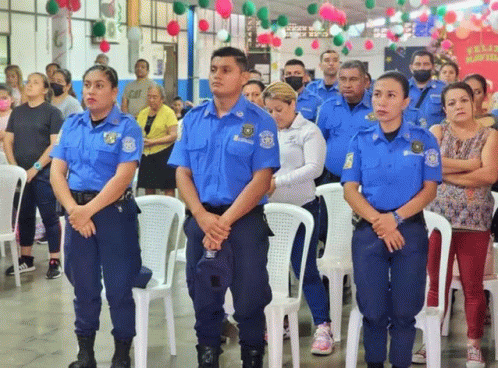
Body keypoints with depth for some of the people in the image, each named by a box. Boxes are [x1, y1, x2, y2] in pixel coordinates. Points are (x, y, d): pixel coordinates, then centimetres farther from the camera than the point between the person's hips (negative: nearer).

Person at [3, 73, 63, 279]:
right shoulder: (17, 112, 12)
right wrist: (14, 166, -3)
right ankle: (26, 259, 21)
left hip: (43, 173, -5)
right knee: (24, 216, 11)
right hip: (21, 173, 5)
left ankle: (55, 261, 3)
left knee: (49, 216, -2)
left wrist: (36, 168, -14)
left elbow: (55, 145, -10)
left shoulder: (52, 112, -3)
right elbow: (8, 141, 11)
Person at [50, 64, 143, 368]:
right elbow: (57, 172, 1)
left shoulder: (127, 127, -7)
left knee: (119, 286, 2)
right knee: (83, 285, 12)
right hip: (77, 212, 4)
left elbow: (122, 177, -16)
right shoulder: (71, 124, 7)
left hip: (114, 212, -4)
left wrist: (89, 210, -18)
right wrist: (74, 210, -13)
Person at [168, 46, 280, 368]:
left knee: (250, 299, 3)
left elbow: (261, 180, -11)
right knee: (203, 298, 12)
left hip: (245, 221, -3)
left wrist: (225, 221, -16)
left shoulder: (260, 122, -5)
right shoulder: (193, 119, 6)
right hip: (201, 220, 3)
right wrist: (203, 217, -12)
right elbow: (182, 173, 3)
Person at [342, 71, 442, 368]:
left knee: (405, 309, 4)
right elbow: (350, 190, -1)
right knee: (373, 308, 4)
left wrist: (396, 217, -16)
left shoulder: (424, 139, 0)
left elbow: (430, 189, -3)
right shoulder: (361, 141, 4)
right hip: (368, 231, 1)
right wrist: (378, 221, -15)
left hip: (410, 230, -1)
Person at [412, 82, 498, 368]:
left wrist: (448, 173, -10)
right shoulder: (437, 131, 8)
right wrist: (471, 164, -10)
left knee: (473, 286, 2)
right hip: (438, 216, 1)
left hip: (475, 221, -1)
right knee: (437, 284, 4)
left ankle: (474, 345, 13)